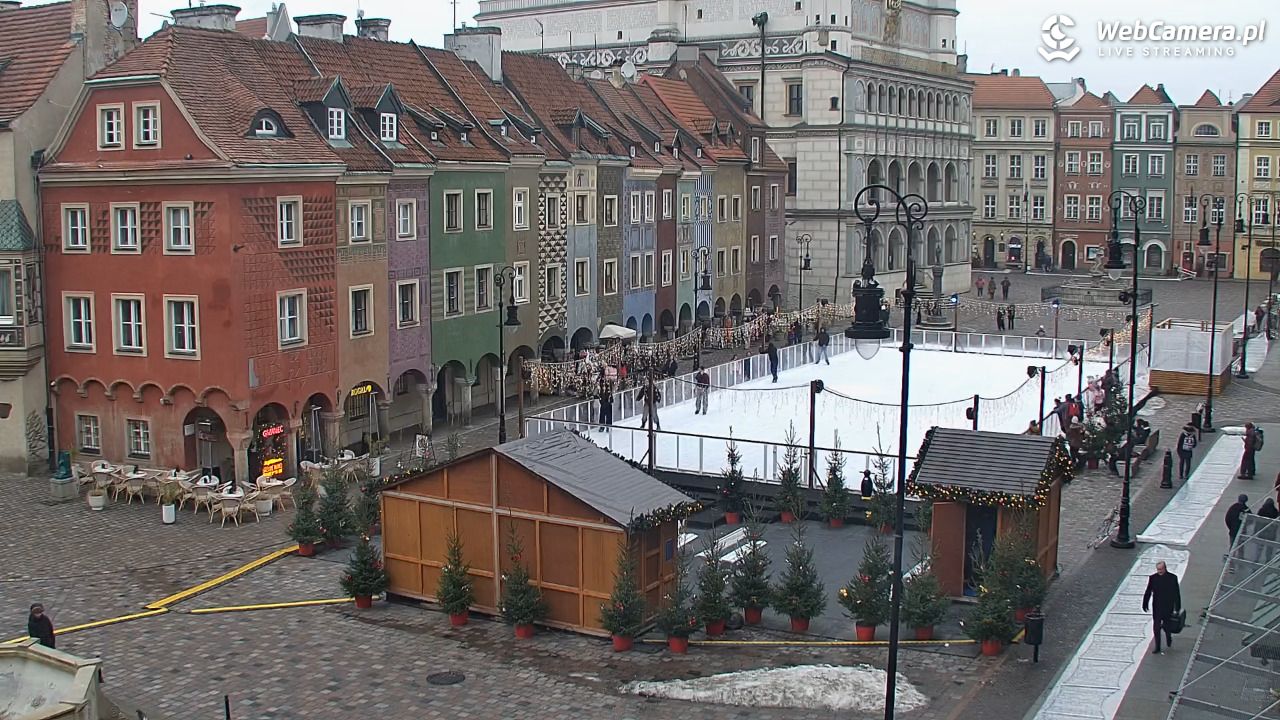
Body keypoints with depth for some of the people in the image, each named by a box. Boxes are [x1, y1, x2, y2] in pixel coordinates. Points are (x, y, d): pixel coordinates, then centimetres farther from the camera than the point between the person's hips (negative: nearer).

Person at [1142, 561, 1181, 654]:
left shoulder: (1172, 578, -8)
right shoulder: (1152, 578, -4)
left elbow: (1176, 593, -1)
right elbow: (1148, 592, 3)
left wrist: (1177, 607, 1)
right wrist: (1145, 605, 6)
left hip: (1168, 607, -1)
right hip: (1156, 607, 1)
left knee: (1166, 625, 7)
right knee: (1156, 628, 3)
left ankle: (1169, 639, 40)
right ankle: (1157, 648, 13)